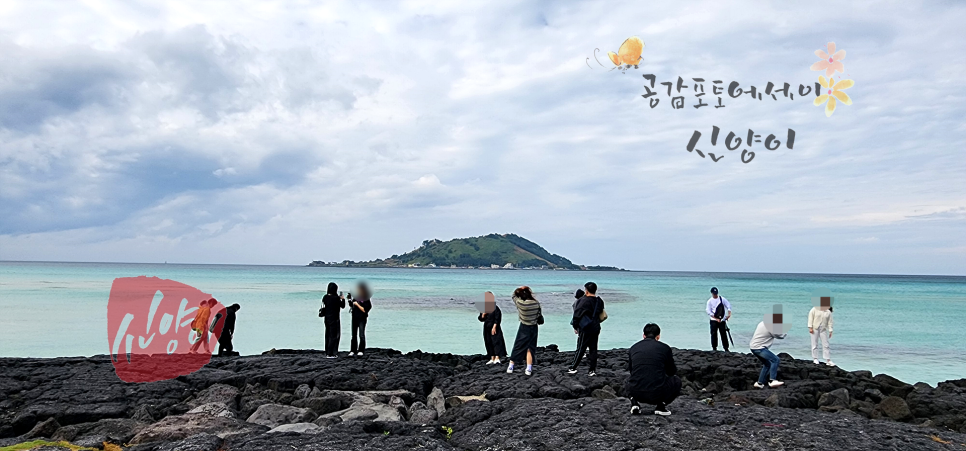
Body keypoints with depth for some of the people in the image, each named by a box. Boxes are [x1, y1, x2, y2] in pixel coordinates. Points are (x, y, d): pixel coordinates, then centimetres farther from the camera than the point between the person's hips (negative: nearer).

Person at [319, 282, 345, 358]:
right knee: (334, 336, 1)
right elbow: (342, 306, -6)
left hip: (327, 319, 7)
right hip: (334, 319, -7)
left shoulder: (325, 297, 2)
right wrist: (342, 299, 10)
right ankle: (330, 354, 0)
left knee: (328, 336, 14)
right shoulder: (335, 298, -17)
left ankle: (327, 353, 19)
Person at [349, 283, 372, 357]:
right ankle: (353, 350, 14)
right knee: (354, 335, 9)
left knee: (361, 335, -6)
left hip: (362, 319, -6)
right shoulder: (357, 297, 8)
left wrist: (357, 304, -18)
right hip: (354, 318, 6)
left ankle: (361, 350, 2)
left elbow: (364, 310, -18)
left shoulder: (367, 300, -11)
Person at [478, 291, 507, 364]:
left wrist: (494, 327, -17)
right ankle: (492, 359, 16)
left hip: (494, 328, -7)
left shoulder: (495, 308, -9)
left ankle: (497, 358, -15)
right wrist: (483, 315, -8)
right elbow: (481, 319, 12)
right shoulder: (483, 309, 9)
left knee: (496, 342, -11)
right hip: (487, 328, 7)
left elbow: (497, 318, -12)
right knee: (489, 344, 9)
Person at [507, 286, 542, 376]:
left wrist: (520, 289, -1)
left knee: (518, 347, 9)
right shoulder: (536, 303, -11)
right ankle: (529, 369, 7)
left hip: (524, 329, -3)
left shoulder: (520, 303, -20)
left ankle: (511, 367, 18)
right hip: (534, 328, 3)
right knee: (530, 348, 9)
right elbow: (539, 314, 3)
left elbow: (514, 295, -3)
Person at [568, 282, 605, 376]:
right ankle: (593, 370, 10)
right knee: (593, 349, 9)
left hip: (585, 329, -6)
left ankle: (573, 368, 7)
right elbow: (600, 314, 14)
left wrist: (575, 326, -2)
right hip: (596, 328, 6)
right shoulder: (600, 301, 6)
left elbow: (577, 314, -12)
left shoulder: (584, 301, -14)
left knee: (580, 349, 0)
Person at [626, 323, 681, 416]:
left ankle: (635, 401, 9)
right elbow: (672, 372, 19)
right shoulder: (665, 348, 5)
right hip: (658, 394, -2)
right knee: (677, 381, 27)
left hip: (636, 393, 3)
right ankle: (661, 405, 8)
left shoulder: (633, 348, 12)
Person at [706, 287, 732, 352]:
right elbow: (709, 312, -4)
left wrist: (729, 314, -19)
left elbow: (728, 305, -2)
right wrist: (716, 319, -13)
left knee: (724, 334, -2)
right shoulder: (710, 301, 1)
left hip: (722, 320, 0)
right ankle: (714, 348, 8)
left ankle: (726, 348, 3)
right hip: (713, 320, 0)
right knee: (714, 334, 0)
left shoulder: (722, 299, 2)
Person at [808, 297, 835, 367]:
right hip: (815, 329, -2)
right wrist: (810, 327, -11)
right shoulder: (814, 309, -3)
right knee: (815, 344, 3)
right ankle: (815, 359, 14)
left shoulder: (828, 312, 5)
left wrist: (830, 331, 3)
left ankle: (828, 360, -1)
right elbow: (810, 318, -4)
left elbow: (830, 322, 8)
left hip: (823, 330, 2)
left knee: (826, 345, -2)